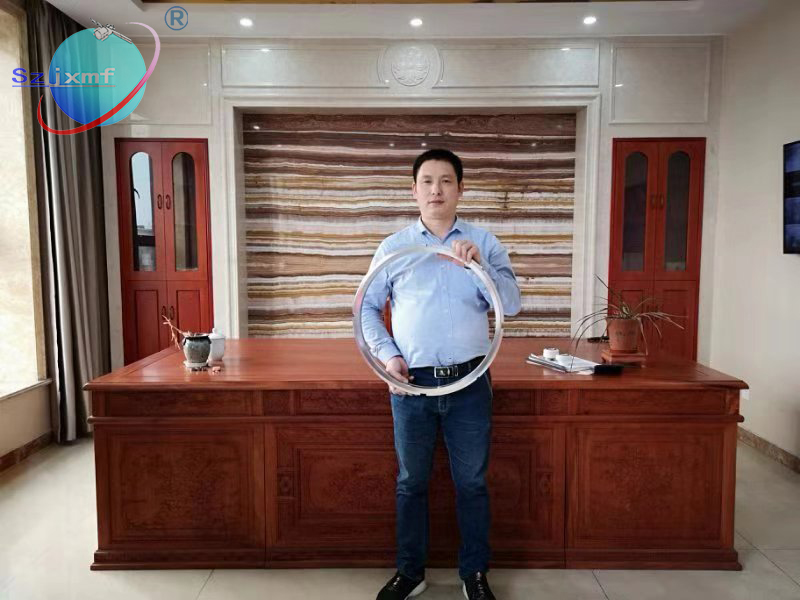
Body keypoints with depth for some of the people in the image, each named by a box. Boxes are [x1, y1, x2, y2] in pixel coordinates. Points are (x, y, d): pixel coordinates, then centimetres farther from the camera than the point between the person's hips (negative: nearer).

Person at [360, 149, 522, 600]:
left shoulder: (484, 244, 2)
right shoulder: (393, 247, 4)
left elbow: (512, 304, -6)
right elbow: (367, 307, 7)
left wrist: (477, 266, -20)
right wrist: (387, 354, -7)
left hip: (469, 382, 0)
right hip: (411, 383, 1)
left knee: (472, 483, 11)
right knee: (411, 482, 14)